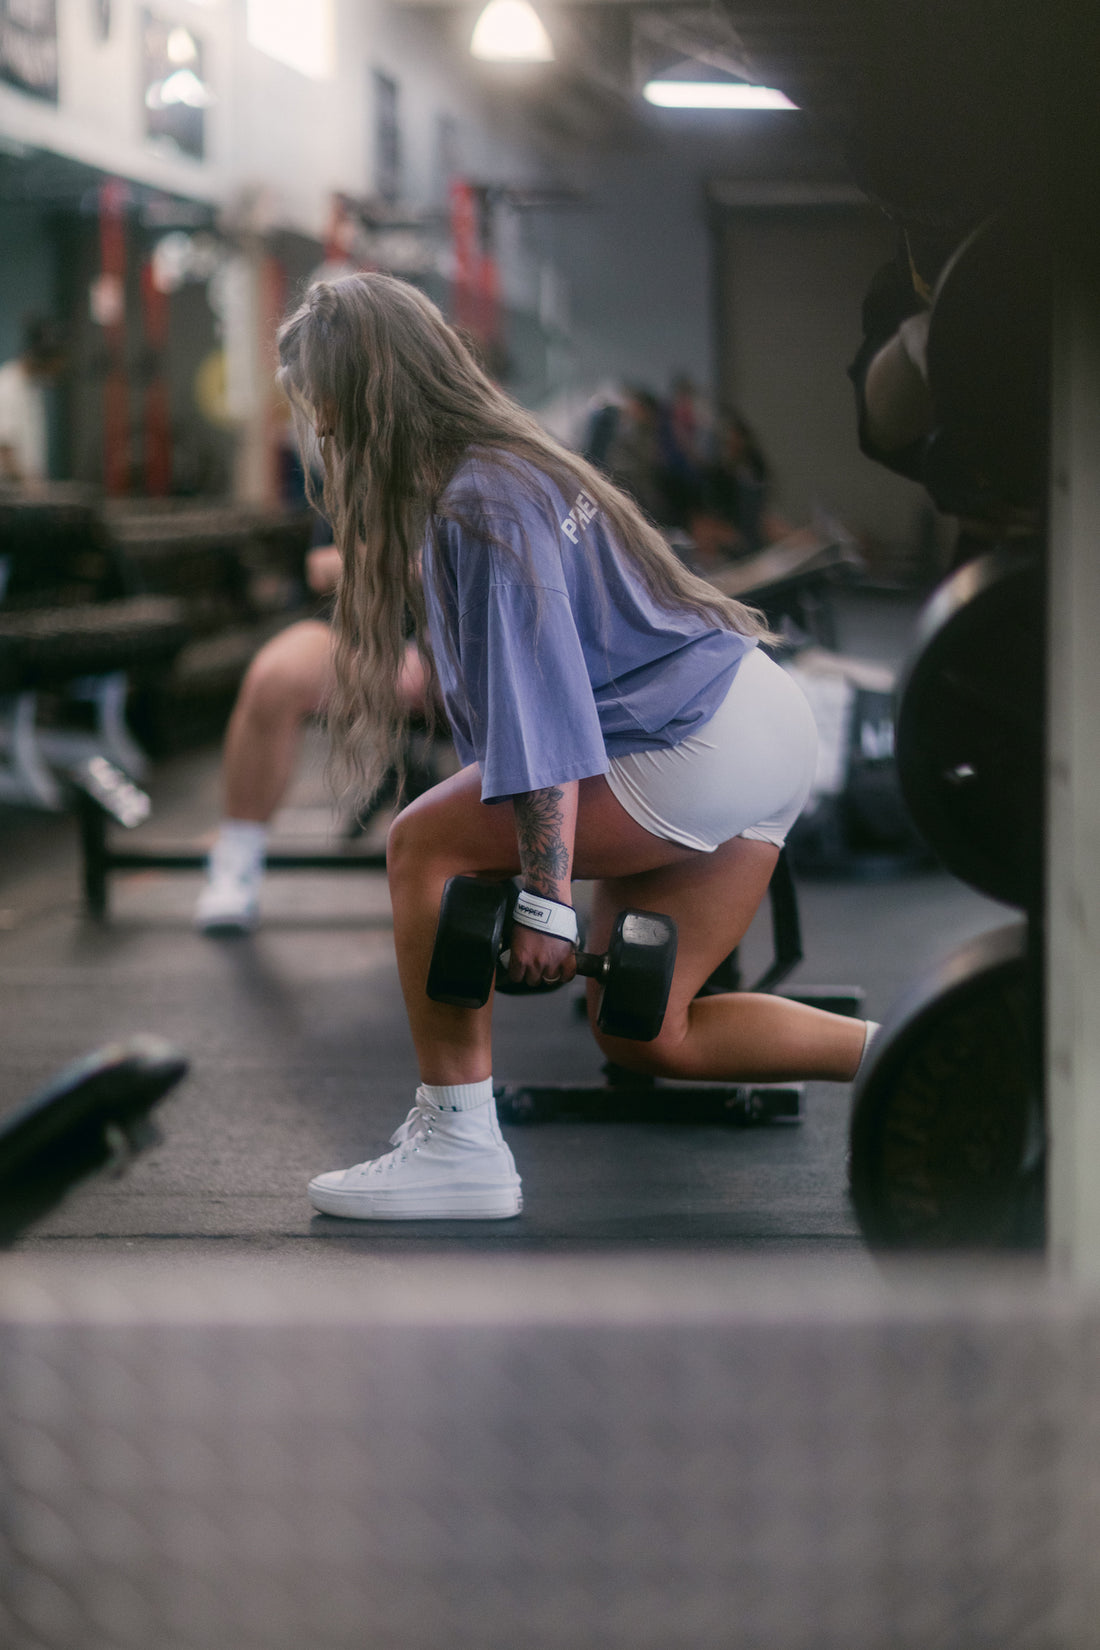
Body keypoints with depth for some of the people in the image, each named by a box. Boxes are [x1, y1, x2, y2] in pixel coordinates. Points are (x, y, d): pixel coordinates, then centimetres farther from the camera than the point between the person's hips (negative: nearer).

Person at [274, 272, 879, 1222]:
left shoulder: (477, 504, -15)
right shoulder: (501, 458, 15)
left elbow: (537, 698, -23)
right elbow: (512, 681, 20)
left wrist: (544, 898, -24)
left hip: (702, 745, -10)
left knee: (425, 846, -7)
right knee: (641, 1035, 12)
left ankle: (458, 1148, -4)